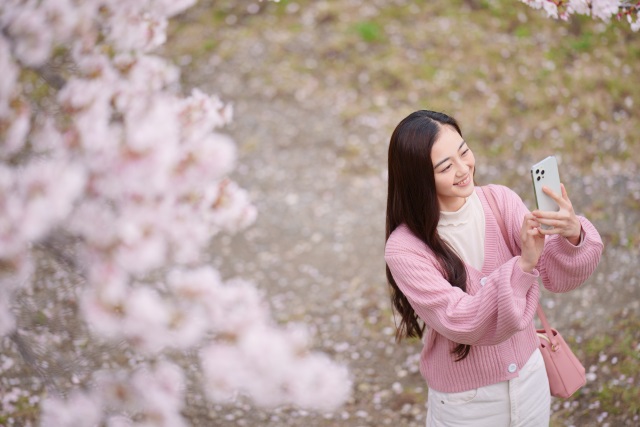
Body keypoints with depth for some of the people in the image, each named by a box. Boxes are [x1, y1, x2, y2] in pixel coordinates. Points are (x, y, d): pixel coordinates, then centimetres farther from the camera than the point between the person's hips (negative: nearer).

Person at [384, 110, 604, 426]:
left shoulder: (500, 201, -12)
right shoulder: (404, 249, -22)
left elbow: (557, 277, -14)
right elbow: (461, 322, -28)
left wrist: (573, 236, -35)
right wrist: (522, 265, -39)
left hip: (530, 378, 4)